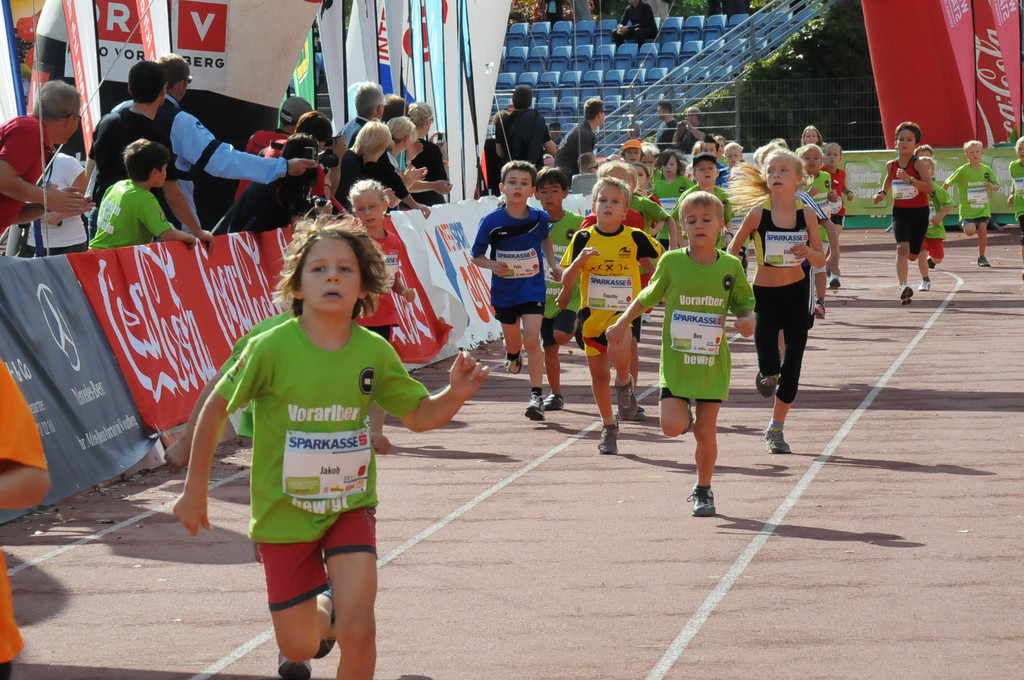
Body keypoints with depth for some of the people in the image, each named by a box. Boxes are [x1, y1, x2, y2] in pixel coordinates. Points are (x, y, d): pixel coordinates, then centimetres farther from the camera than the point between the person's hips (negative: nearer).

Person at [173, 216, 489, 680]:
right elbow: (216, 408, -5)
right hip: (283, 514, -1)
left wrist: (456, 395, -18)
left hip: (351, 507, 1)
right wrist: (194, 492, 0)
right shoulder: (271, 349, -18)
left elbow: (419, 415, 4)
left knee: (356, 631, -20)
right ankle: (320, 616, 45)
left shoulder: (374, 353, -9)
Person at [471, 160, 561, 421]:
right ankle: (513, 356, 58)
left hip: (533, 288, -1)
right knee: (512, 339, 19)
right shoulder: (491, 221, -13)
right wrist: (492, 265, -23)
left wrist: (553, 265, 9)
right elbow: (477, 256, -4)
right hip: (504, 289, 1)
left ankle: (537, 396, -11)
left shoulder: (539, 218, -8)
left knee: (532, 339, -15)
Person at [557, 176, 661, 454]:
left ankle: (624, 383, 2)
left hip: (625, 309, -3)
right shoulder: (583, 238, -2)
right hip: (592, 312, 3)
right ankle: (608, 426, 30)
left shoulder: (635, 238, -4)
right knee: (599, 375, 11)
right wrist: (580, 260, -20)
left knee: (619, 353, -32)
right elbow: (567, 279, -3)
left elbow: (657, 263, 13)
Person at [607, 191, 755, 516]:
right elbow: (648, 296, 10)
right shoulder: (671, 262, -4)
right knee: (672, 426, -12)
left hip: (713, 364, 0)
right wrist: (621, 324, 10)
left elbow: (744, 303, 9)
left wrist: (746, 319, -12)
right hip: (676, 361, 0)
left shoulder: (731, 267, -2)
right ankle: (684, 414, 24)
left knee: (706, 431, 3)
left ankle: (703, 490, 22)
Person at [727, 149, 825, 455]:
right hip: (764, 294, -2)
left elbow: (821, 260, 1)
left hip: (797, 292, 2)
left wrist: (808, 252, -20)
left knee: (793, 364, 4)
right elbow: (733, 250, 0)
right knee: (768, 365, -14)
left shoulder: (806, 214, -5)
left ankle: (776, 429, 20)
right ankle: (767, 373, 24)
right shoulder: (758, 213, -11)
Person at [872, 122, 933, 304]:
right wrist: (883, 192, 11)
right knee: (902, 247, -22)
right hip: (900, 212, 1)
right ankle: (903, 286, -31)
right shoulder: (891, 165, 1)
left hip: (919, 213, -1)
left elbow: (929, 187, -24)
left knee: (912, 255, 9)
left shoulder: (918, 165, -12)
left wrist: (909, 179, -34)